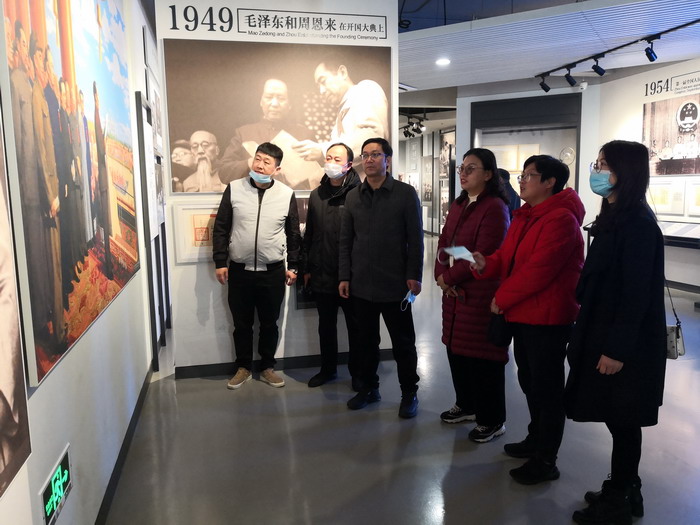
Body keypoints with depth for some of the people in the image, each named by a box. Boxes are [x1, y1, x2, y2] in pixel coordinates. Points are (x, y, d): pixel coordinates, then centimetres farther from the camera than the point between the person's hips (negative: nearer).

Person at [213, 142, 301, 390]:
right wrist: (220, 262, -3)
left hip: (273, 272, 0)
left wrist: (293, 266, 4)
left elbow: (293, 234, 5)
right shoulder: (234, 189, -3)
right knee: (242, 324, 12)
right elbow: (221, 228, 1)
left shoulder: (287, 194, -3)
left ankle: (267, 367, 29)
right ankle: (243, 367, 30)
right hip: (239, 270, 0)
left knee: (269, 324, 12)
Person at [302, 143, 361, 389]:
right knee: (326, 325, 17)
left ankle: (357, 372, 25)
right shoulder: (317, 195, 8)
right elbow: (309, 235, 12)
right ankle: (328, 369, 33)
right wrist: (307, 268, 10)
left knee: (355, 325, 10)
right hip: (322, 275, 5)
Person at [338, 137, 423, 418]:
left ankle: (409, 393, 22)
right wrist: (344, 276, 4)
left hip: (395, 284, -3)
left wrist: (414, 275, -10)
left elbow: (415, 238, -5)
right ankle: (369, 387, 30)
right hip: (361, 284, 4)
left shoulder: (406, 193, -3)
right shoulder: (353, 196, 8)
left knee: (403, 342, 7)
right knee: (366, 340, 14)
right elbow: (345, 240, 9)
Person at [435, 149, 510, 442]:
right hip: (454, 292, 8)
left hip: (481, 294, -8)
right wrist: (442, 275, -6)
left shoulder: (494, 207, -14)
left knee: (483, 357, 2)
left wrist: (449, 278, -11)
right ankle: (467, 405, 37)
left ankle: (492, 420, 19)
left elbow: (483, 255, -20)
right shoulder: (459, 205, 14)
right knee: (456, 349, 17)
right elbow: (444, 242, 11)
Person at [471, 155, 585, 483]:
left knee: (547, 388, 2)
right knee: (529, 381, 21)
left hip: (548, 319, -10)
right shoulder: (524, 216, 14)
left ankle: (545, 460, 15)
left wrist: (502, 298, -16)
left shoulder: (561, 219, -18)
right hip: (522, 314, 10)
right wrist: (486, 265, -10)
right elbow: (507, 256, 13)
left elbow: (539, 270, -24)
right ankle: (536, 438, 40)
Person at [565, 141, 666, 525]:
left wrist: (618, 347, -20)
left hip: (626, 342, -9)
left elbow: (637, 292, -21)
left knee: (621, 420, 4)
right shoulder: (613, 216, 11)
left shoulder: (638, 224, -18)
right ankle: (624, 490, 33)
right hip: (605, 331, 9)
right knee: (618, 419, 18)